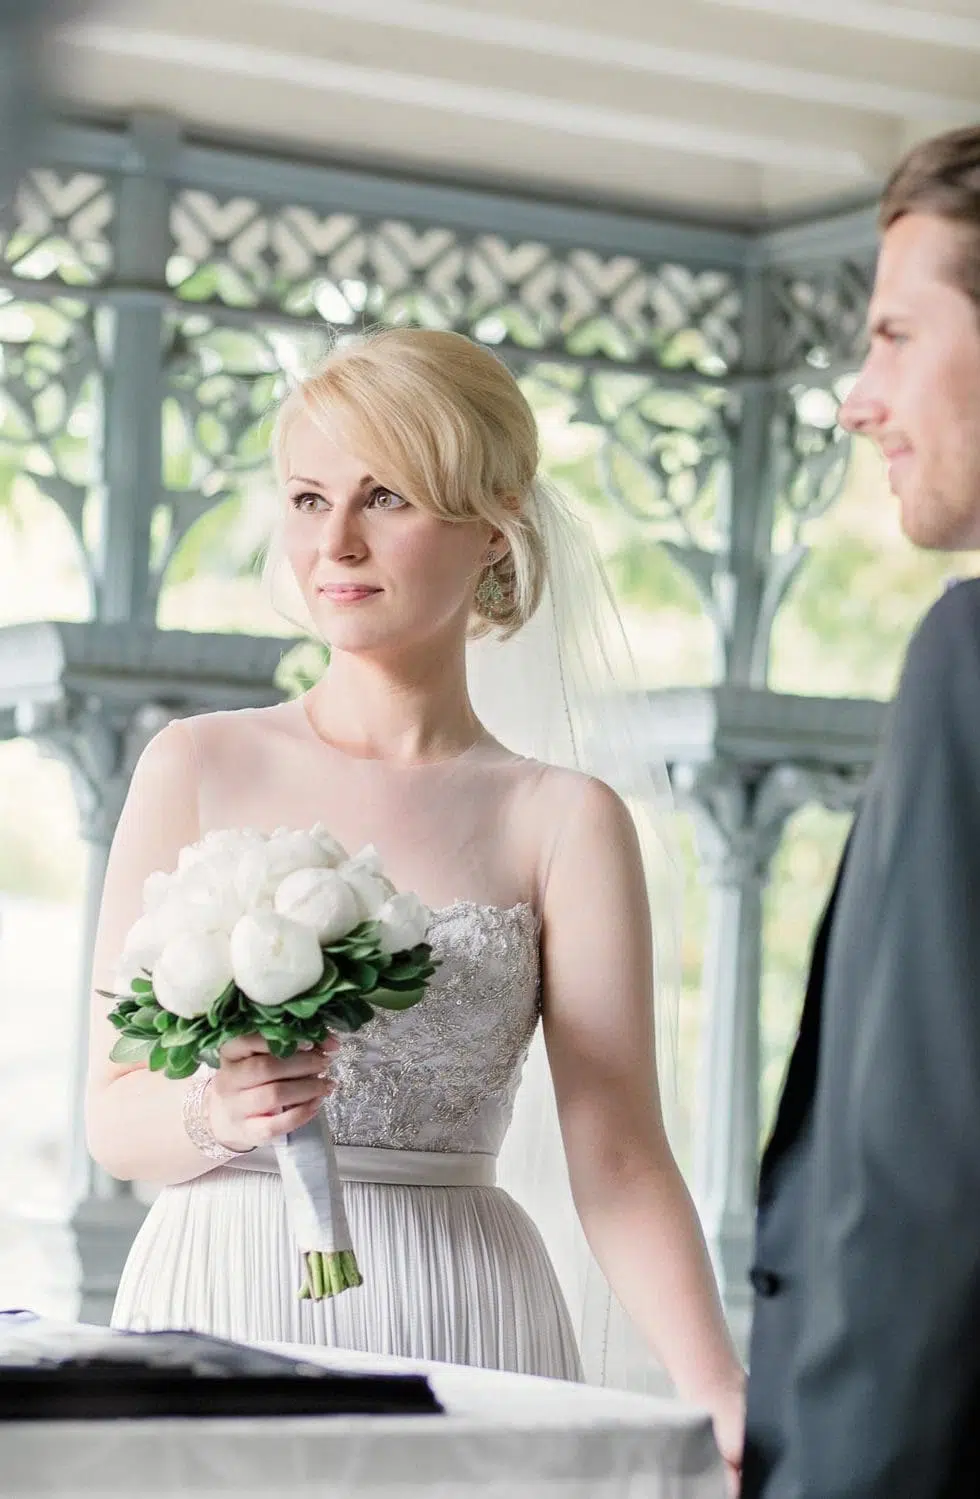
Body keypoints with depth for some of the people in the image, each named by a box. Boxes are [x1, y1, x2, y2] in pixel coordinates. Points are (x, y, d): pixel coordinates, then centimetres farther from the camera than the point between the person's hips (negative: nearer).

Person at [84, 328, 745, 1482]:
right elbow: (112, 1122, 3)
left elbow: (617, 1157, -6)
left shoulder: (565, 822, 0)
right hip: (218, 1301, 1)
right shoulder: (198, 767, 4)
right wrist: (216, 1113, -20)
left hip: (454, 1330, -1)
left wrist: (723, 1402, -20)